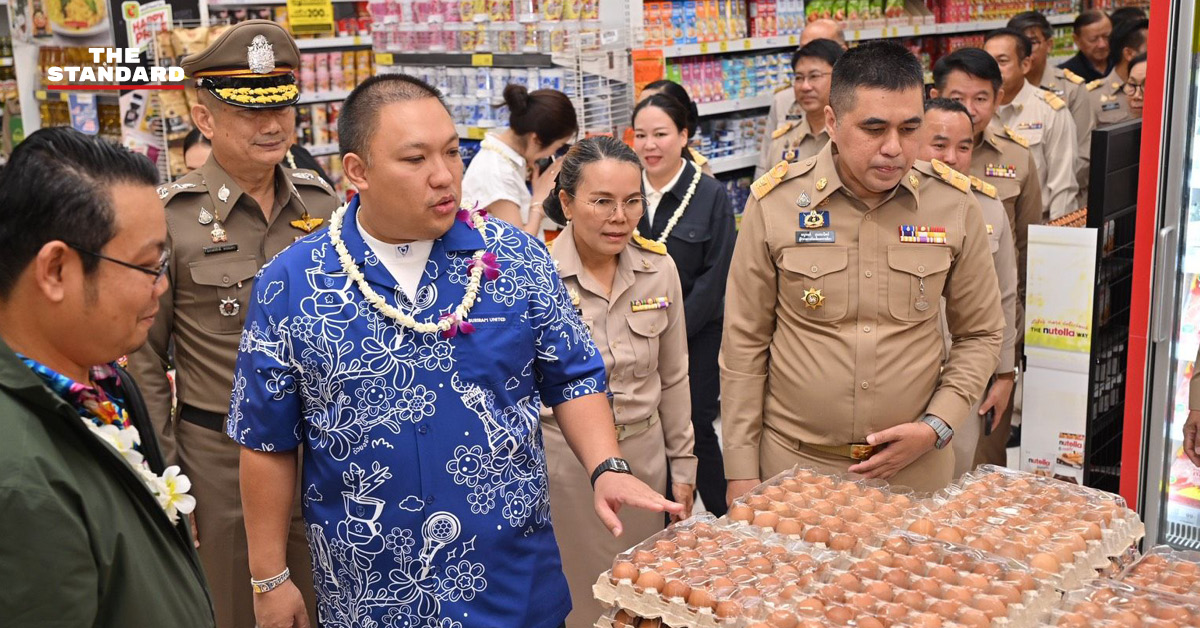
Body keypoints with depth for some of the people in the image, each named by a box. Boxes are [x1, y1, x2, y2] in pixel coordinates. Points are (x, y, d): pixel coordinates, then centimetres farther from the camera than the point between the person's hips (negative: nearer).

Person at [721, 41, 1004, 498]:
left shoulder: (954, 205, -4)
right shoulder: (774, 203, -9)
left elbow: (980, 334, 6)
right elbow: (745, 343, -4)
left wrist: (937, 426, -8)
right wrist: (741, 473, -4)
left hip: (916, 467, 2)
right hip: (794, 464, -1)